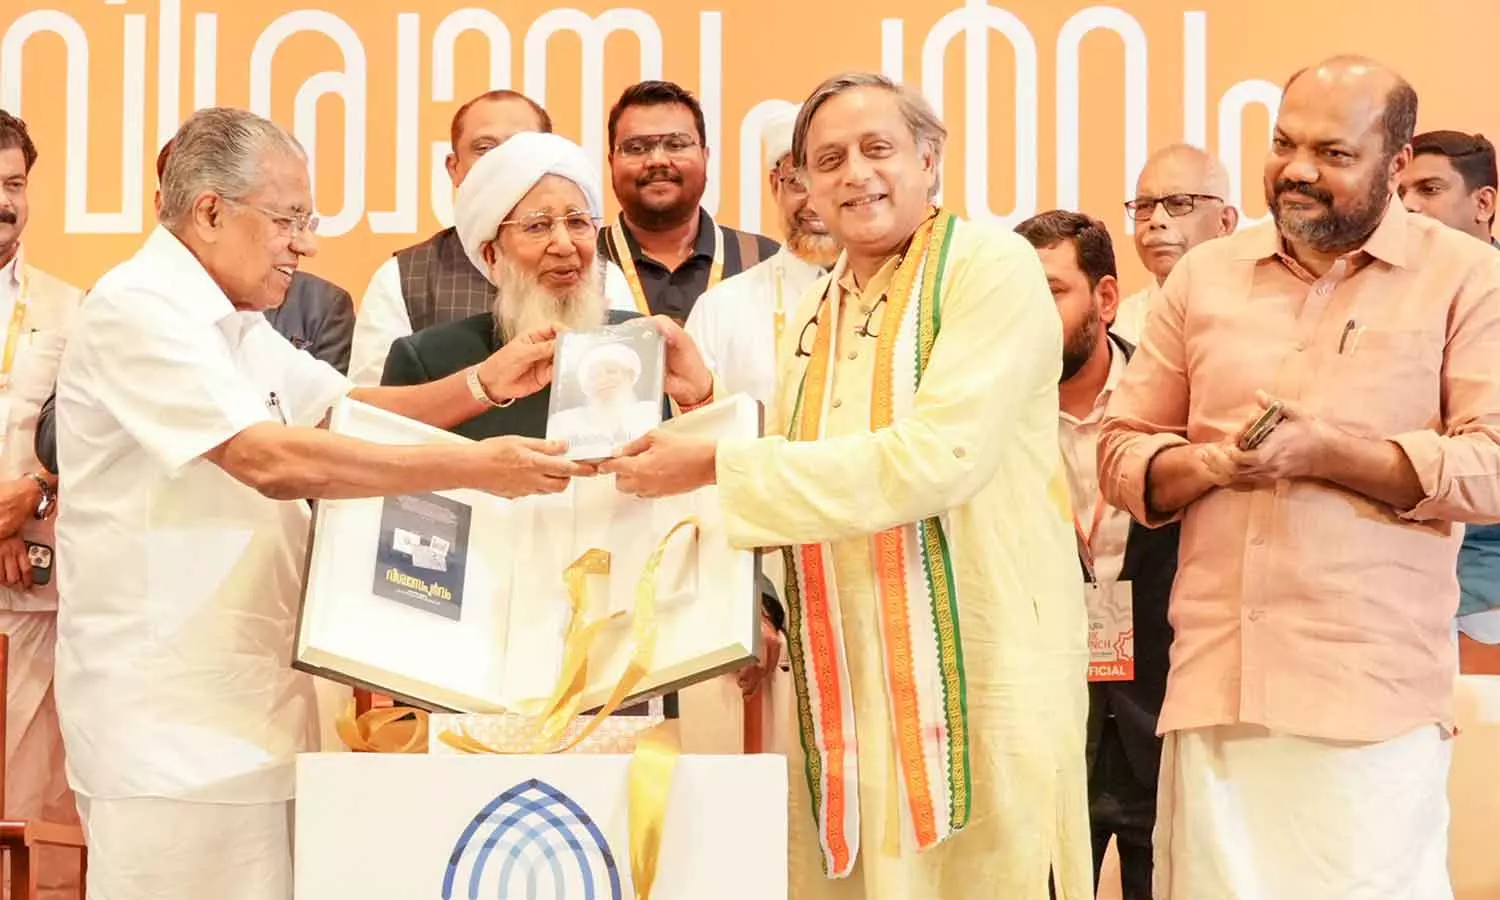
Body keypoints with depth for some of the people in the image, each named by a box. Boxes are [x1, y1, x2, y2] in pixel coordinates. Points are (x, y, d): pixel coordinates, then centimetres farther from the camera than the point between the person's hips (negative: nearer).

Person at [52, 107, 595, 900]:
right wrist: (475, 467, -25)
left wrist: (480, 387, 2)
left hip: (239, 699, 9)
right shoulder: (138, 308, -15)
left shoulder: (231, 324, 16)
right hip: (166, 717, -9)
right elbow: (275, 459, -25)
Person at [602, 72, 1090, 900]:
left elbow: (938, 456, -21)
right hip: (843, 680, 6)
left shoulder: (991, 265, -8)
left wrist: (718, 466, -18)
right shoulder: (812, 316, 14)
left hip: (977, 667, -6)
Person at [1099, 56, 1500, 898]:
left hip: (1376, 694, -3)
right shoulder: (1204, 276, 13)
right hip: (1213, 681, 3)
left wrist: (1323, 451, -18)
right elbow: (1122, 453, 14)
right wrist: (1214, 461, -8)